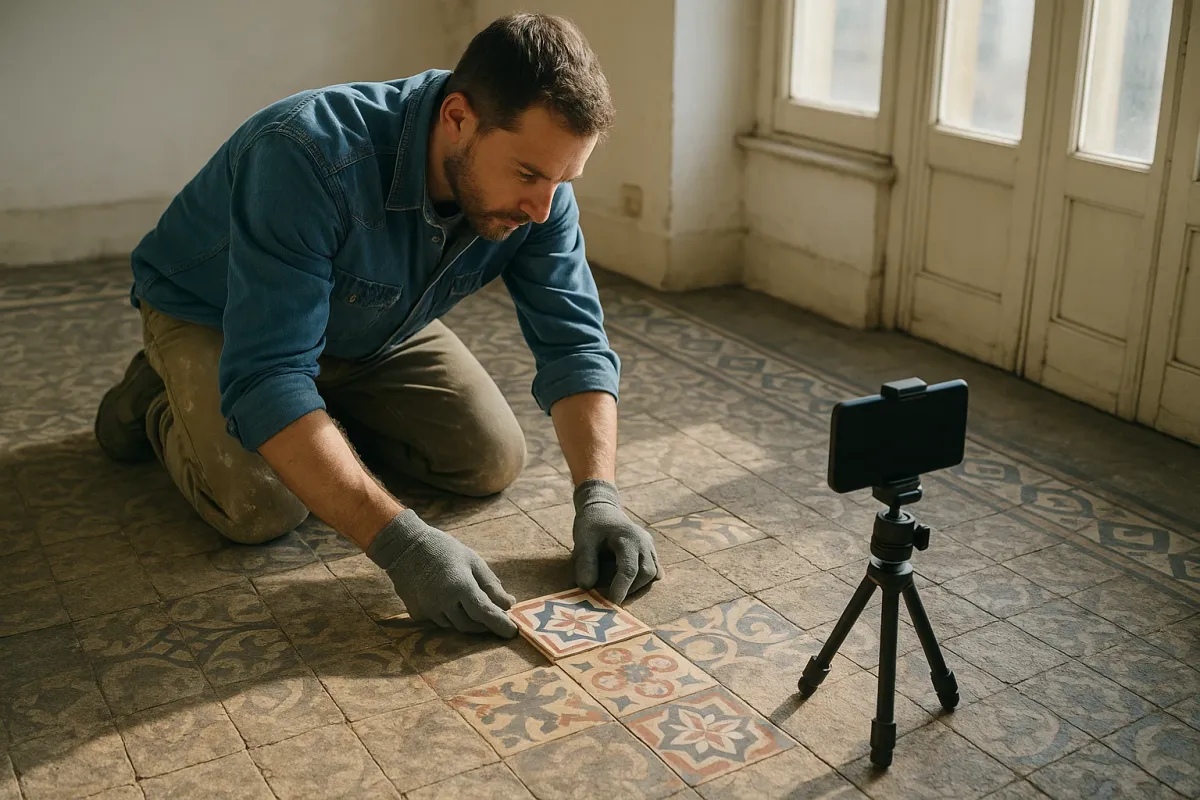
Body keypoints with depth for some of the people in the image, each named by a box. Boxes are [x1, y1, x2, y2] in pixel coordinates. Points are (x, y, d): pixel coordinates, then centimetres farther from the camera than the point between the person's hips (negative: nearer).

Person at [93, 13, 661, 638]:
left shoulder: (535, 181, -23)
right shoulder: (308, 157, -42)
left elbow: (574, 341, -18)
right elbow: (264, 380, -45)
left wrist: (599, 495, -34)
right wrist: (398, 542, -52)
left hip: (372, 331, 5)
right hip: (210, 318, -5)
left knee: (493, 462, -5)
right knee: (262, 506, -26)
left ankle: (332, 413, 19)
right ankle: (158, 402, 6)